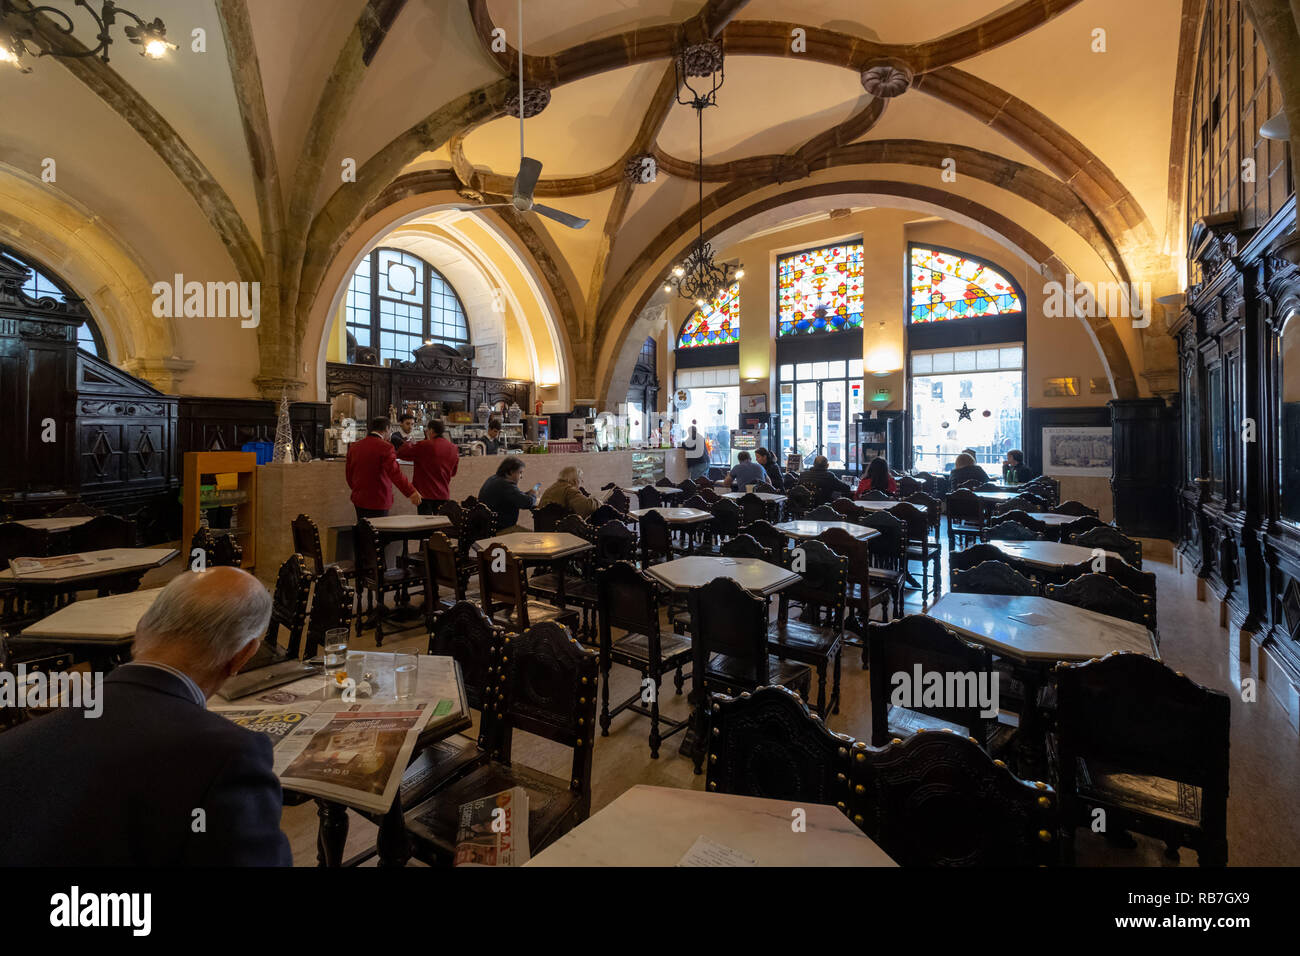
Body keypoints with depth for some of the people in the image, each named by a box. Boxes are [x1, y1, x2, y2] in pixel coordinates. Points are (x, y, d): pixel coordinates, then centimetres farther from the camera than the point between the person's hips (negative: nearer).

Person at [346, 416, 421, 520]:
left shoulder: (354, 446, 8)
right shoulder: (386, 447, -15)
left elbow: (348, 472, 17)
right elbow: (395, 472, -26)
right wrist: (411, 492, -31)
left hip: (358, 500, 7)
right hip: (378, 502, -7)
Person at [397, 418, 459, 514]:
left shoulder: (423, 446, -13)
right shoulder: (453, 448, 2)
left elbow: (401, 453, -5)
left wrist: (410, 443, 13)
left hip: (426, 495, -4)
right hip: (444, 494, 4)